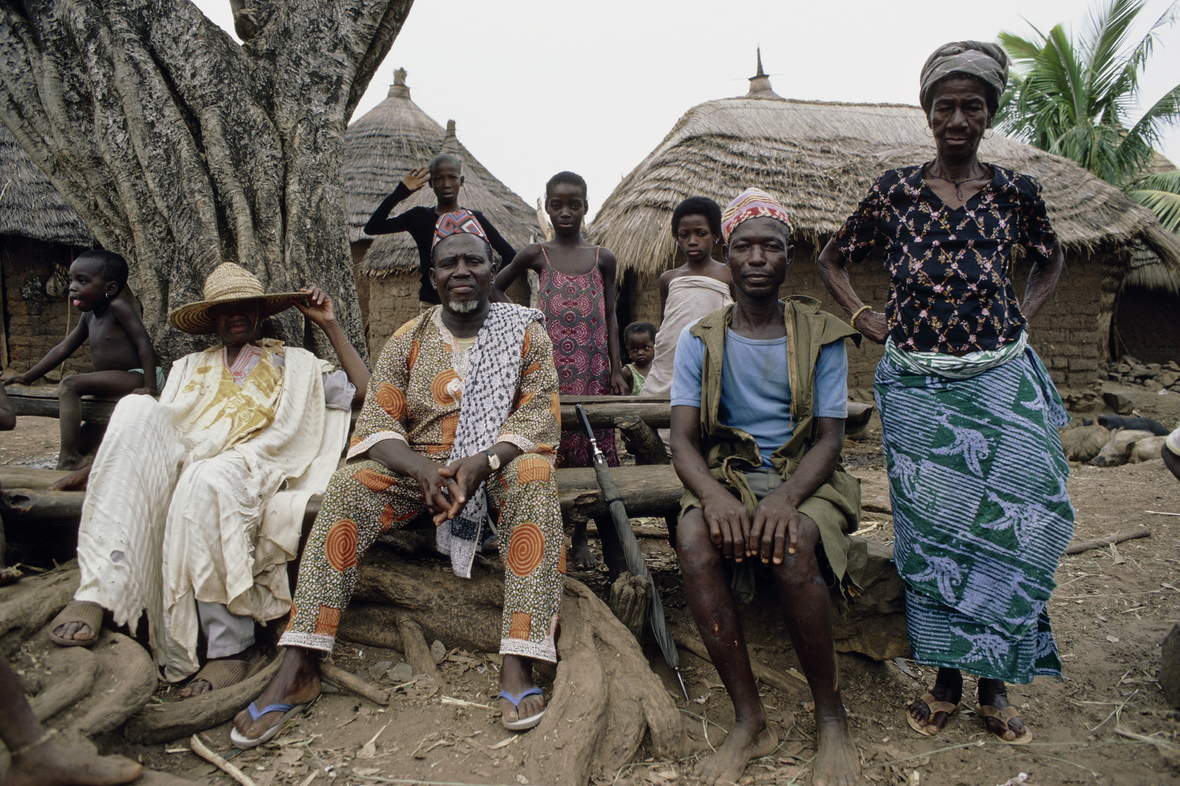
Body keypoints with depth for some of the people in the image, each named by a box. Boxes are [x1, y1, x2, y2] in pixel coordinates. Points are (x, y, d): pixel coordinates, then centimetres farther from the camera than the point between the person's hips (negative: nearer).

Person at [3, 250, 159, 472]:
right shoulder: (89, 316, 17)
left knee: (69, 385, -22)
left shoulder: (117, 307, -10)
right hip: (121, 380, 10)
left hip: (136, 377, -10)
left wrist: (149, 387, -27)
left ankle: (68, 457, -24)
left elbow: (144, 344, -19)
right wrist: (28, 376, 18)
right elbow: (63, 349, 21)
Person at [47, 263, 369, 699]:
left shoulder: (293, 362, 23)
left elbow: (362, 390, 10)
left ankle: (230, 648, -31)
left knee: (209, 480, -40)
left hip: (247, 471, -3)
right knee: (137, 409, -26)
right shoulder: (190, 367, 32)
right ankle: (96, 592, -34)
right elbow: (160, 430, 21)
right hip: (177, 466, 4)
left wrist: (331, 326, 11)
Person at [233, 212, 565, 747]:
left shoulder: (525, 333, 3)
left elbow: (539, 417, -7)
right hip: (420, 466, 2)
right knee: (348, 487, -25)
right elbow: (377, 421, -2)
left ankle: (519, 665, -40)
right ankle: (298, 667, -26)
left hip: (499, 463, -2)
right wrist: (422, 469, -23)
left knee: (535, 480, -35)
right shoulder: (408, 339, 7)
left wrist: (482, 462, -26)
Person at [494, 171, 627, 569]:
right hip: (549, 368, -1)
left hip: (592, 370, 1)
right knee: (553, 445, -1)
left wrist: (617, 371, 4)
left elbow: (610, 317, 9)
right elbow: (495, 287, 18)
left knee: (591, 446, 2)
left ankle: (580, 536, 14)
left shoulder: (602, 258, 7)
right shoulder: (536, 255, 4)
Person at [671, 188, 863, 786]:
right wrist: (714, 495, -28)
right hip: (726, 474, 1)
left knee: (793, 541, -36)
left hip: (803, 478, -1)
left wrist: (786, 497, -26)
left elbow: (829, 439, -5)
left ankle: (831, 718, -15)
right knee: (694, 538, -33)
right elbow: (683, 439, -5)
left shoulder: (820, 337, 2)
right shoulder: (699, 341, 4)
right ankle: (749, 720, -21)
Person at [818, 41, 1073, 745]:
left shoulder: (1014, 191, 3)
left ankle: (995, 680, 17)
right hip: (917, 385, 0)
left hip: (1000, 383, 1)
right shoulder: (896, 190, 1)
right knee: (930, 528, 5)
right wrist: (865, 317, 2)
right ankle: (946, 679, 19)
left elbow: (1050, 259, 22)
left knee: (1005, 523, 0)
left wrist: (1023, 317, 7)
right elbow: (834, 259, 13)